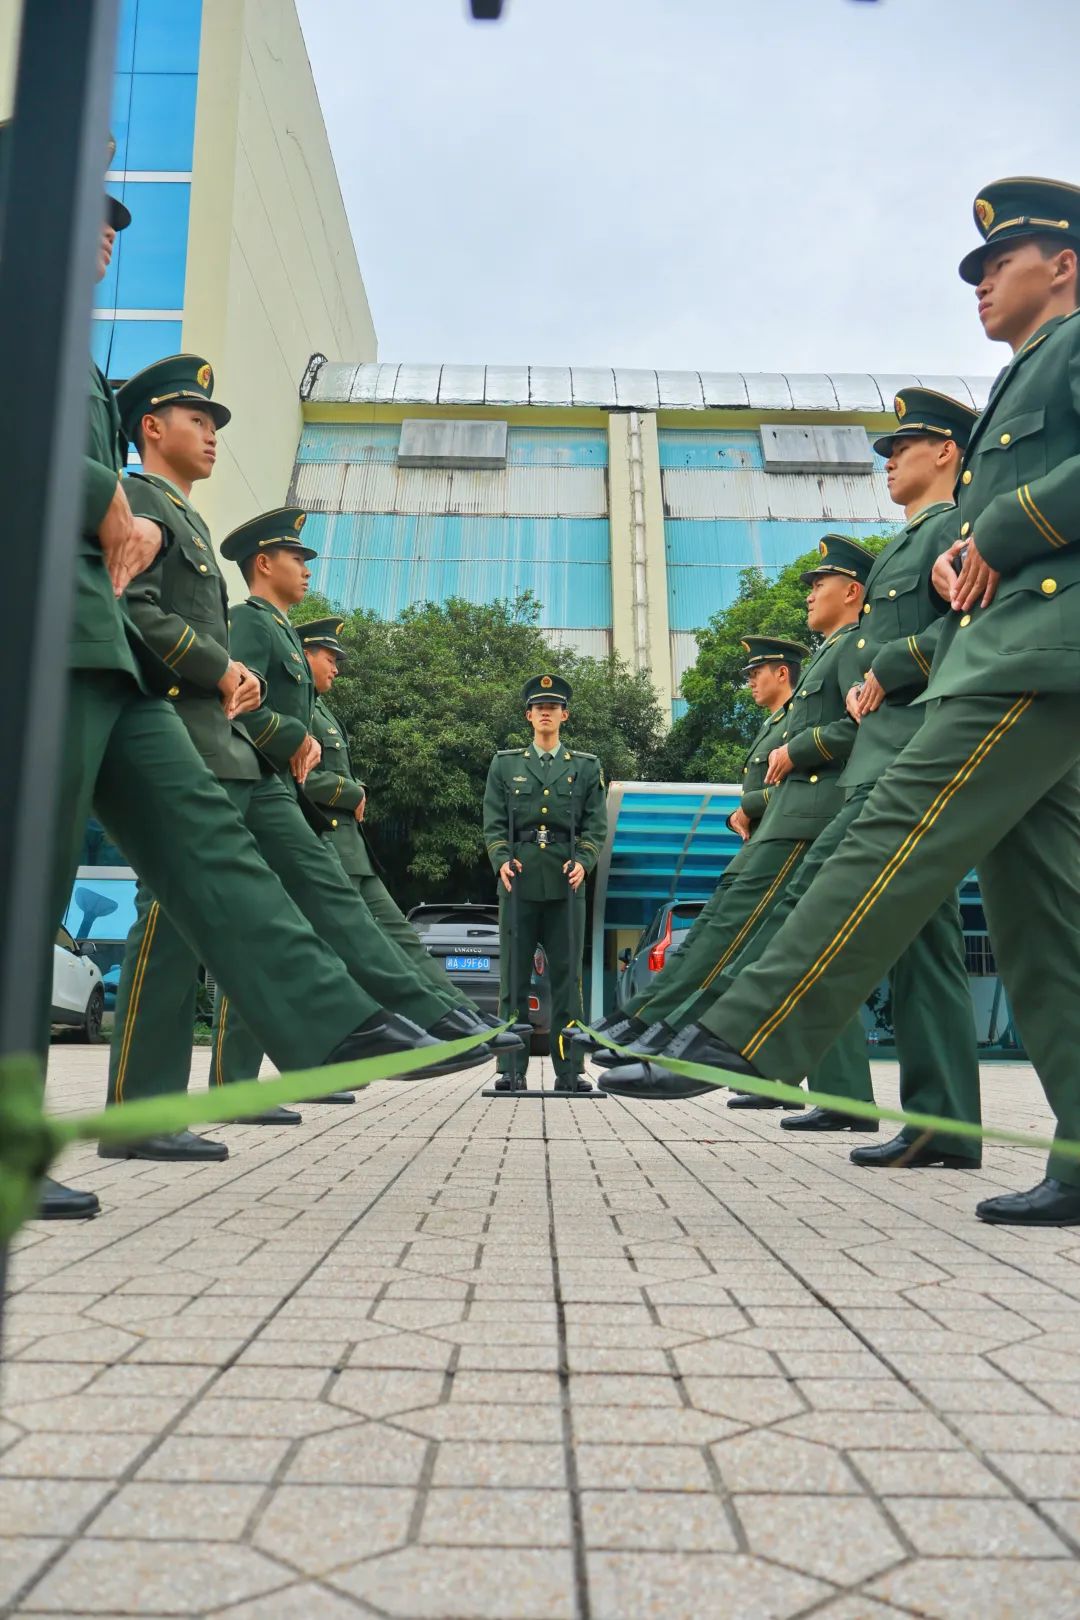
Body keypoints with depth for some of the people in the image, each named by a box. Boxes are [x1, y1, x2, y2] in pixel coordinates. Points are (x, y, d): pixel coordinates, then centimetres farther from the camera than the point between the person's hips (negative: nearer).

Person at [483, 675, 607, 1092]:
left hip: (565, 882, 0)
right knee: (513, 975, 0)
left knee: (567, 975, 2)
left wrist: (583, 861, -10)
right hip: (519, 879, 0)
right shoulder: (505, 764, 12)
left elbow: (596, 825, 6)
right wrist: (502, 860, -11)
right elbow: (493, 823, 6)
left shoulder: (586, 767, 12)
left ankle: (569, 1070, 7)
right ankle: (512, 1070, 5)